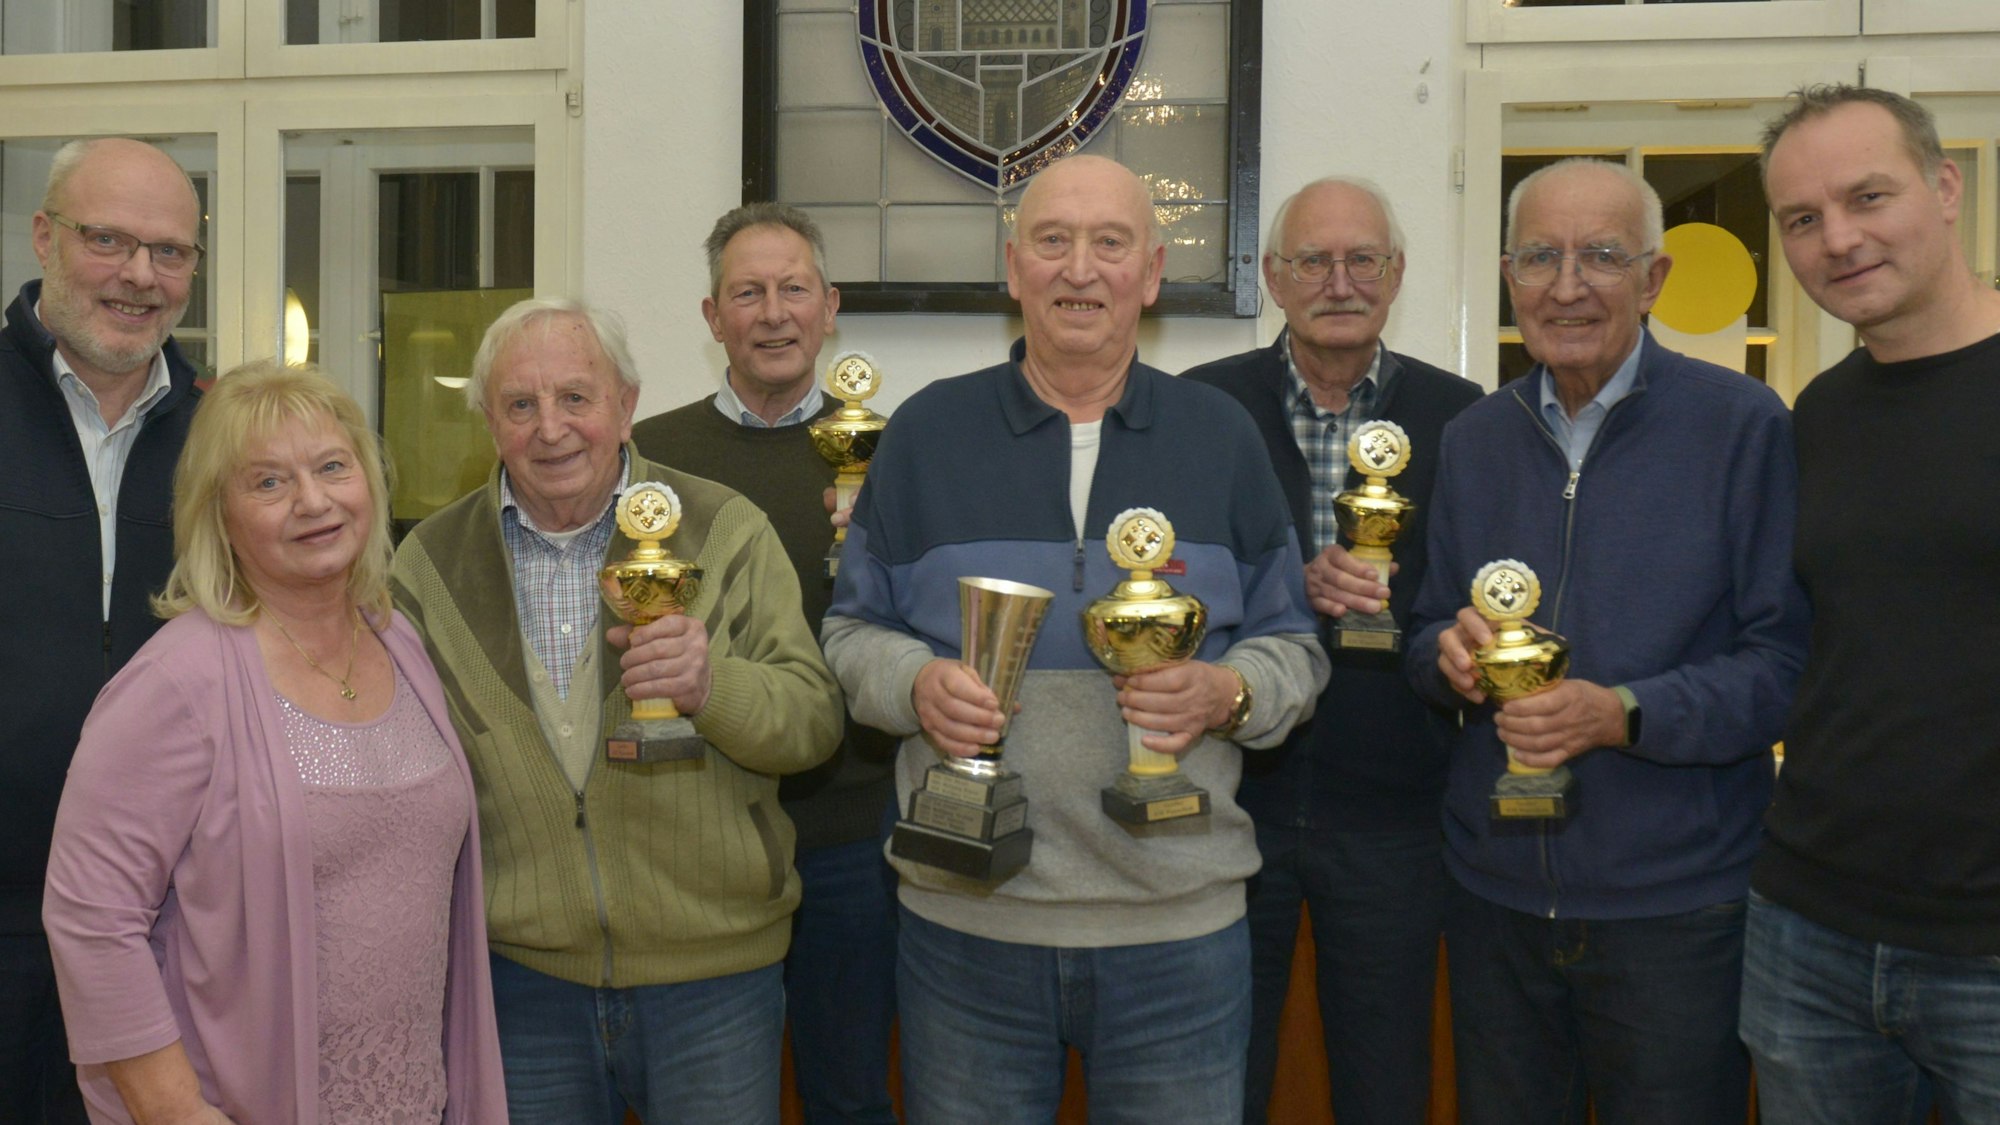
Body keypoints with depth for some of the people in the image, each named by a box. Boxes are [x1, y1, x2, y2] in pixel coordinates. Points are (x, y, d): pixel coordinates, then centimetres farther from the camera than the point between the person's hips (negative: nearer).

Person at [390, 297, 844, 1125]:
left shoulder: (727, 531, -3)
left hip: (711, 972, -1)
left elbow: (815, 721, -6)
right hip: (521, 978, 2)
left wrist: (715, 685, -26)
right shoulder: (432, 560, 3)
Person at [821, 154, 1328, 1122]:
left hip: (1179, 923, 1)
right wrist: (916, 685, -14)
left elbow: (1291, 647, 9)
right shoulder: (926, 431, 4)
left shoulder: (1220, 436, 6)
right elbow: (852, 631, 8)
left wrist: (1228, 694, -13)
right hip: (965, 921, 0)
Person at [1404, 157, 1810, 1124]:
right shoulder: (1474, 438, 8)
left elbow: (1790, 659, -10)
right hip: (1494, 893, 4)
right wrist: (1449, 654, -10)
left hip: (1677, 903, -4)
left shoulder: (1742, 424, -7)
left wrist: (1627, 715, -24)